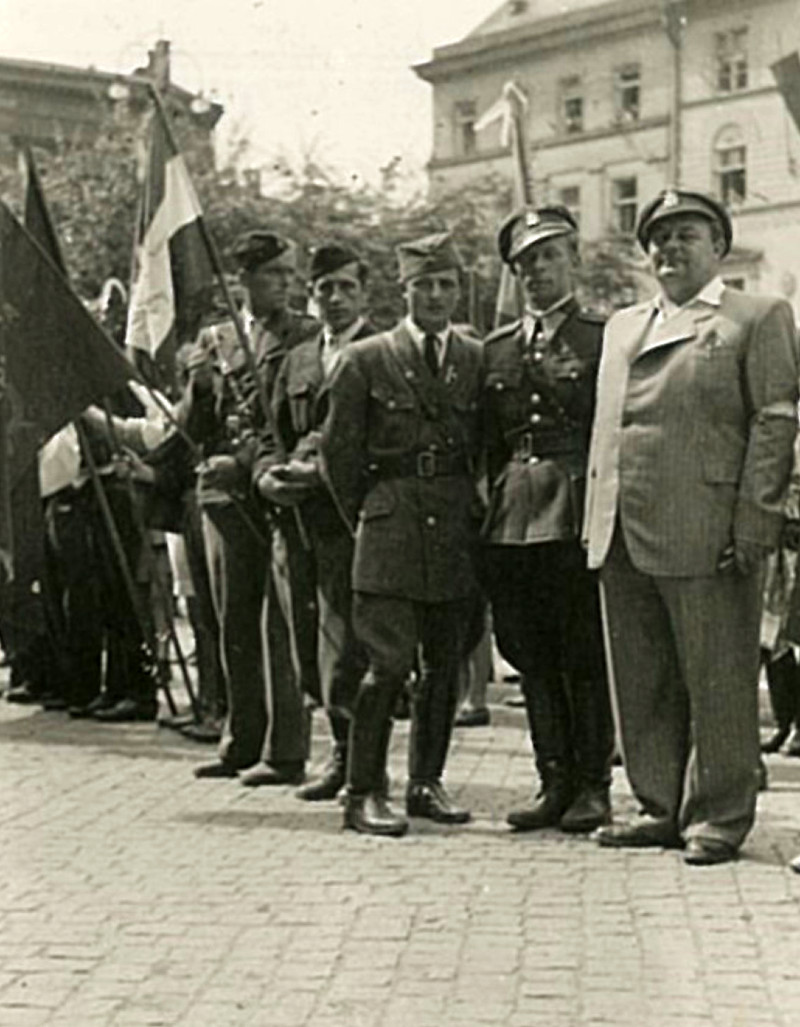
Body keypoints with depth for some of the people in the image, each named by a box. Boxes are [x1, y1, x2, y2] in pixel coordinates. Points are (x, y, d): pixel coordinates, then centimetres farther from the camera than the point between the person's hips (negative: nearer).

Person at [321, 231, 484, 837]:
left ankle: (427, 783, 19)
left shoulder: (481, 360, 9)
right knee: (390, 663, -9)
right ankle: (365, 793, -2)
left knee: (445, 665, 7)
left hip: (457, 534, 3)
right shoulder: (366, 361, 1)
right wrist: (367, 516, 5)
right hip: (391, 534, -3)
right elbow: (340, 450, 4)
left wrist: (475, 512, 10)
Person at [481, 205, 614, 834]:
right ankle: (555, 782, 16)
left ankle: (593, 786, 8)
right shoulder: (496, 350, 16)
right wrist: (490, 511, 10)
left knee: (585, 656, -1)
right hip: (511, 520, 5)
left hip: (578, 516, -5)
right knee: (533, 657, 8)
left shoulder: (604, 340, 2)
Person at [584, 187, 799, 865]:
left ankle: (718, 816, 9)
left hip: (706, 535, -6)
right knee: (642, 684, 10)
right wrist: (596, 519, 12)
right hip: (623, 537, 6)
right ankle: (662, 808, 20)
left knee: (717, 681, -1)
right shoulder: (621, 327, 22)